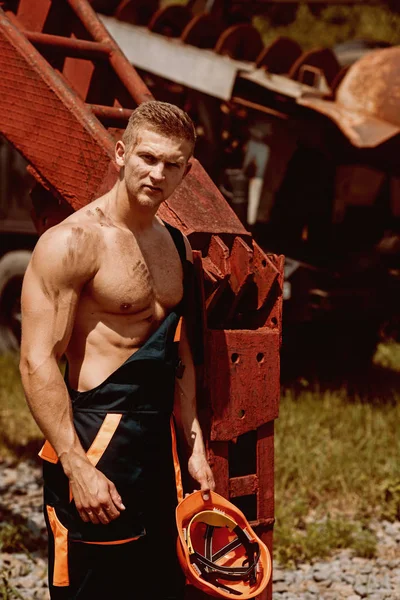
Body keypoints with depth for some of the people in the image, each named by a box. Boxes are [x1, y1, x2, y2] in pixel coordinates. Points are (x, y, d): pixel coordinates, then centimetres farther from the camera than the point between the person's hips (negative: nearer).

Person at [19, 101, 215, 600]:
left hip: (159, 445, 8)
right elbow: (37, 362, -17)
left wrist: (194, 446, 17)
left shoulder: (176, 246, 12)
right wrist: (78, 468, -21)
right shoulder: (71, 243, -13)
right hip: (96, 443, -8)